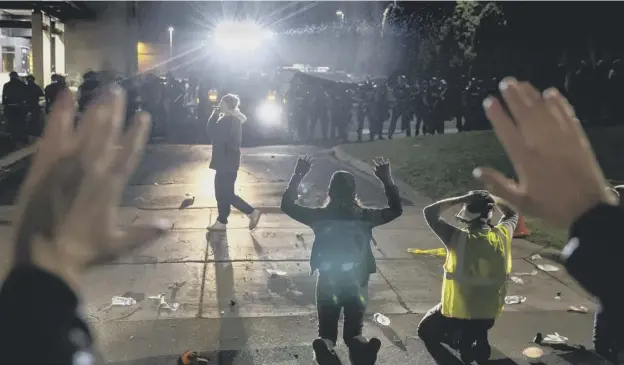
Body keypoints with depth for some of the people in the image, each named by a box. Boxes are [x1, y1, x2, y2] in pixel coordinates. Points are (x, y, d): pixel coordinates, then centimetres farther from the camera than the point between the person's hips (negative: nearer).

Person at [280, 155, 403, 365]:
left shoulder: (320, 216, -9)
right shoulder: (364, 216, -8)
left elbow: (287, 205, 1)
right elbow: (396, 209, 7)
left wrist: (298, 175, -1)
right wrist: (386, 179, 5)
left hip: (328, 284, 0)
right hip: (357, 284, 0)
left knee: (327, 332, 14)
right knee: (354, 330, 15)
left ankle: (326, 343, -23)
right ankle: (356, 340, -22)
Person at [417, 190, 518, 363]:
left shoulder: (458, 238, -23)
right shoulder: (502, 236, -11)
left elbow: (429, 212, -15)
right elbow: (512, 214, 12)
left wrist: (461, 199, -15)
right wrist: (492, 199, 0)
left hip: (459, 310, -3)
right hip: (490, 310, 3)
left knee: (426, 332, 21)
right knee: (479, 330, 36)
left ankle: (461, 340, 0)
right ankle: (479, 342, 6)